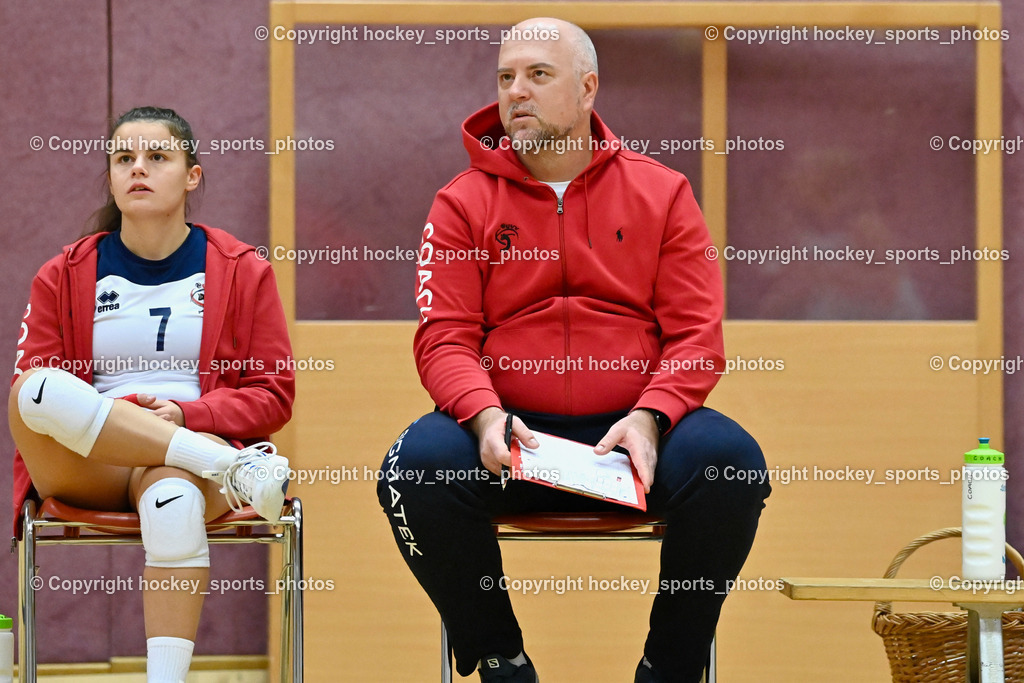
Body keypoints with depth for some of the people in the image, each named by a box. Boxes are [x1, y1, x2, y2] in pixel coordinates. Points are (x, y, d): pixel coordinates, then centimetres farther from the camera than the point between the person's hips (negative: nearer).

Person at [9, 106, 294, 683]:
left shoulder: (243, 270, 12)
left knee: (173, 493, -39)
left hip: (200, 440, -1)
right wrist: (111, 415, -11)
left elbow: (274, 396, 9)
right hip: (87, 470, 2)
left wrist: (185, 413, -10)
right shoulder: (64, 277, 14)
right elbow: (31, 391, 10)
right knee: (35, 389, -32)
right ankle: (234, 466, -31)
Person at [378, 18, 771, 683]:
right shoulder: (464, 203, 9)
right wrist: (486, 415, -20)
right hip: (512, 439, 0)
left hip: (631, 433, 0)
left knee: (729, 461, -29)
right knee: (417, 467, -30)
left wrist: (648, 417, -16)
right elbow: (445, 339, 1)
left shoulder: (662, 193, 10)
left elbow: (697, 334, 3)